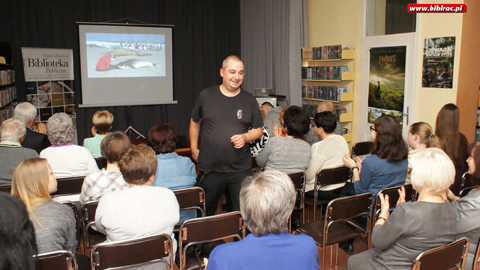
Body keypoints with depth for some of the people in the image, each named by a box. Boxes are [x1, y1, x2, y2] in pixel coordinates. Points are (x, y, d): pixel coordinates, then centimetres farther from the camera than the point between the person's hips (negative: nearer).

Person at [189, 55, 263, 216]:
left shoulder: (249, 100, 4)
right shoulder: (206, 96, 1)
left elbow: (259, 129, 9)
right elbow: (194, 122, 14)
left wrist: (245, 137, -11)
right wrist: (194, 149, 11)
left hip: (241, 170, 0)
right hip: (209, 168, 0)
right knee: (205, 213, 15)